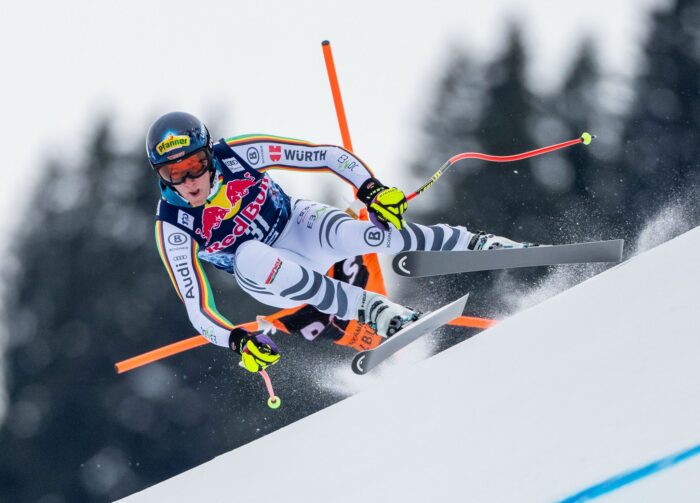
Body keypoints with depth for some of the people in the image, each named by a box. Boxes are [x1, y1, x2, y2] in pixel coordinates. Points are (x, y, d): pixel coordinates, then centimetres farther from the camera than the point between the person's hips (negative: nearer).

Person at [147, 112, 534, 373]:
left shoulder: (237, 154, -22)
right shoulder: (172, 229, -22)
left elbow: (326, 155, -15)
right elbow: (197, 310, -19)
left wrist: (370, 189, -29)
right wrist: (237, 341, -37)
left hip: (298, 225, 0)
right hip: (270, 277, 0)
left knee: (350, 234, -33)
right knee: (249, 256, -37)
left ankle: (483, 245, -19)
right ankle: (374, 311, -32)